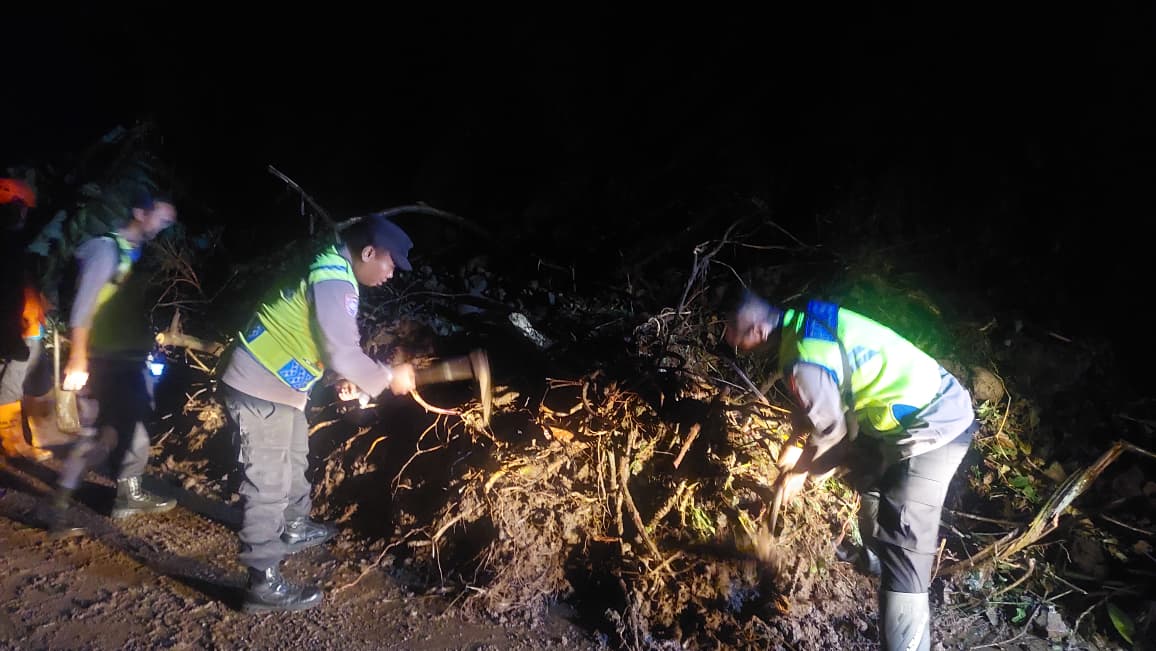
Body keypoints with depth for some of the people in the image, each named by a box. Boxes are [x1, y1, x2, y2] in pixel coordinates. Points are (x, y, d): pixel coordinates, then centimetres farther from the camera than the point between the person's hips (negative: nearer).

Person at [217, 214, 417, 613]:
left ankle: (294, 529, 47)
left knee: (294, 461, 26)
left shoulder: (332, 270, 7)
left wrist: (345, 380, 3)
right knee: (267, 484, -4)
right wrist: (389, 378, -14)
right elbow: (344, 355, -28)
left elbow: (333, 343, 14)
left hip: (279, 385, 11)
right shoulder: (333, 282, -25)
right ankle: (264, 585, 7)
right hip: (259, 389, -11)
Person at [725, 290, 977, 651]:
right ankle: (873, 558, 57)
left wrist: (800, 471, 4)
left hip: (931, 427, -11)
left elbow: (831, 431, -13)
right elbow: (820, 402, 18)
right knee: (869, 476, 33)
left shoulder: (803, 360, -26)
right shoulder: (808, 322, 4)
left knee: (902, 550, -11)